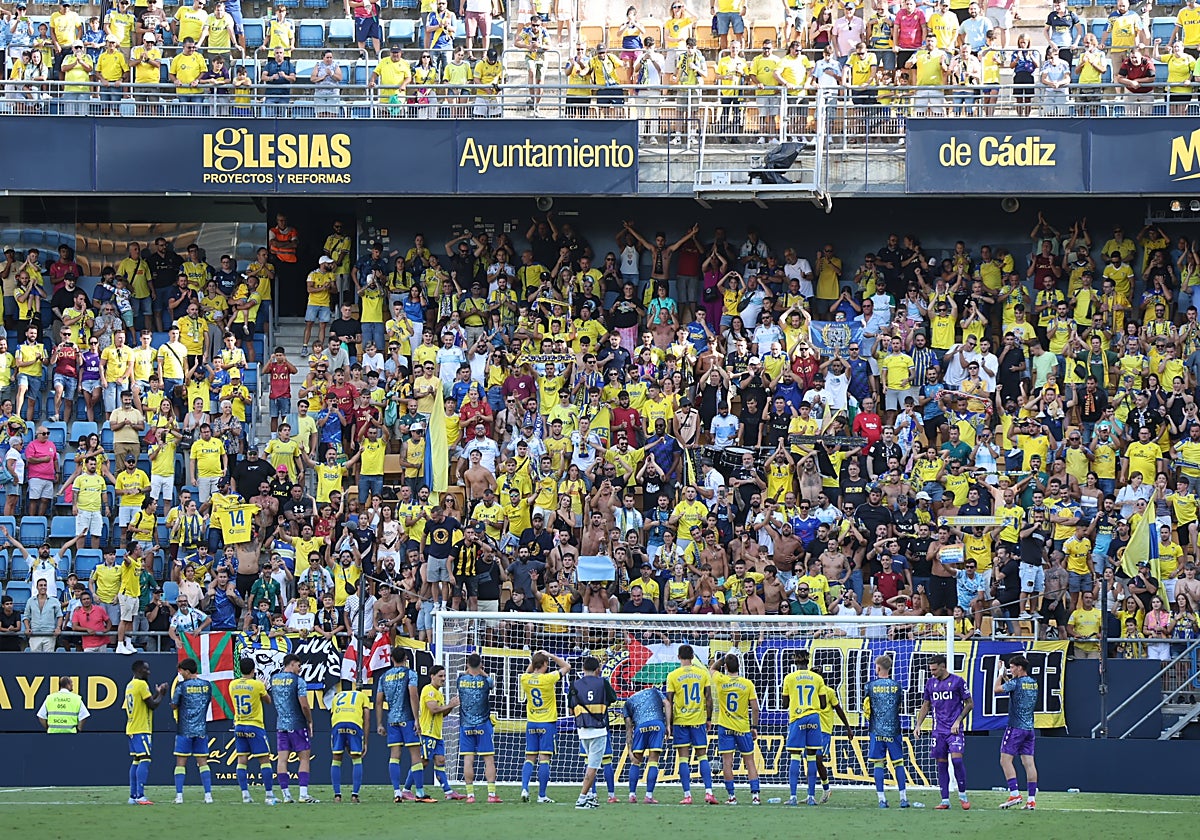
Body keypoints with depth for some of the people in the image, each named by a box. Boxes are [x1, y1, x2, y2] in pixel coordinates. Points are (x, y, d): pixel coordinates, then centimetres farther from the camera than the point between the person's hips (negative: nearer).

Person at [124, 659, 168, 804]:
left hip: (132, 729, 9)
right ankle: (140, 796, -20)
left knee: (135, 762, 10)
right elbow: (152, 705, -12)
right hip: (141, 729, -9)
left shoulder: (129, 685, 16)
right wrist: (161, 694, 3)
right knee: (144, 761, -12)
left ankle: (133, 796, 8)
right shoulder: (141, 684, -11)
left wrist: (156, 693, 21)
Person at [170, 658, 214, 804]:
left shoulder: (182, 686, -8)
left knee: (180, 763, 1)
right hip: (201, 730, 3)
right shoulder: (207, 685, 4)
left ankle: (179, 796, -4)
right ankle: (208, 795, -1)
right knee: (203, 762, 6)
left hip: (184, 730, -3)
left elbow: (173, 705, -1)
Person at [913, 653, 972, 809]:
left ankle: (963, 795, 0)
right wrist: (918, 724, 6)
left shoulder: (958, 681, -3)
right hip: (938, 730, 5)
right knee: (941, 764, 2)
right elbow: (926, 706, 18)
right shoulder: (930, 683, 10)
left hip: (954, 730, -4)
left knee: (957, 759, -16)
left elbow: (969, 704, 1)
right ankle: (945, 801, 5)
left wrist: (958, 721, -9)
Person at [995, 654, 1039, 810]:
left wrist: (1001, 675, 7)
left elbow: (997, 689, -6)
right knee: (1028, 762, 4)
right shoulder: (1034, 683, 12)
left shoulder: (1016, 682, -13)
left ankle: (1014, 794, -13)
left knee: (1005, 759, -3)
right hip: (1029, 728, 7)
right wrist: (1006, 677, 23)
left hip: (1016, 727, -7)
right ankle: (1031, 800, 0)